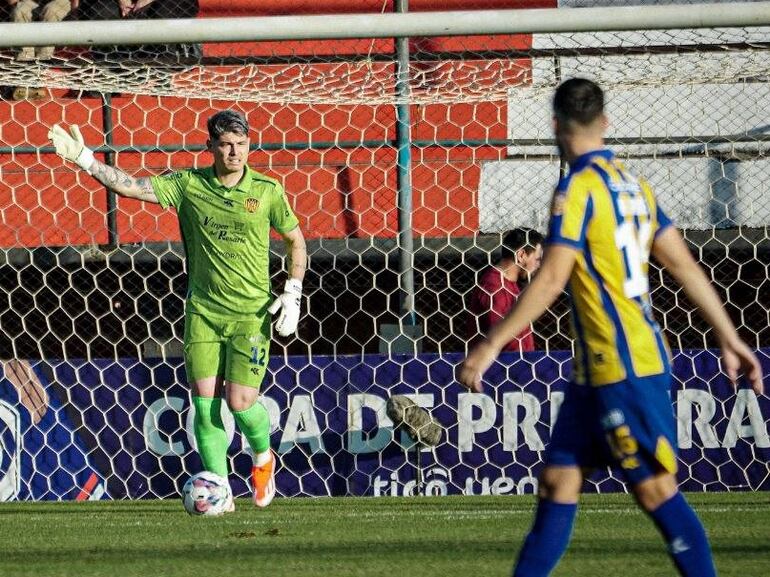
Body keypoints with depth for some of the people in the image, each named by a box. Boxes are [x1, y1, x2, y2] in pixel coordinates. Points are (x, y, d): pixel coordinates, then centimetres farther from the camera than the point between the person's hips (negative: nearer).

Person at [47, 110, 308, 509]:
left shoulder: (267, 191, -2)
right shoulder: (189, 185, -1)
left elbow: (295, 240, 10)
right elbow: (131, 186, -7)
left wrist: (292, 296, 1)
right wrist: (84, 160, -19)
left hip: (251, 313, -2)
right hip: (203, 311, 2)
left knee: (240, 400, -9)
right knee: (205, 401, -4)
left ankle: (263, 457, 23)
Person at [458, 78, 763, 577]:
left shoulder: (577, 189, -13)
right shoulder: (632, 184, 12)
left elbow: (551, 280, -19)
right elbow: (684, 265, 13)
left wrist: (491, 346, -16)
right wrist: (729, 338, 16)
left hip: (622, 368, -9)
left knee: (656, 490, -6)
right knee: (558, 482, 10)